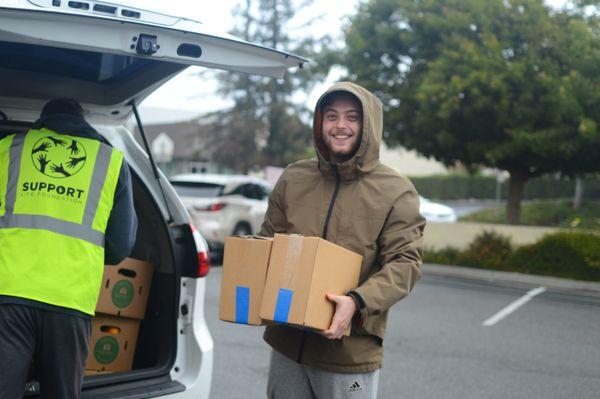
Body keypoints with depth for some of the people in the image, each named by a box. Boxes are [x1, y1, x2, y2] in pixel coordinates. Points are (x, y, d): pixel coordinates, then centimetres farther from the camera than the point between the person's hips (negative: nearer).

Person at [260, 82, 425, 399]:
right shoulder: (293, 179, 7)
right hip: (286, 344, 4)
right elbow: (268, 243, 13)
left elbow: (405, 262, -12)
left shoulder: (396, 192, -5)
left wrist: (358, 301, -27)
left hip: (350, 351, -4)